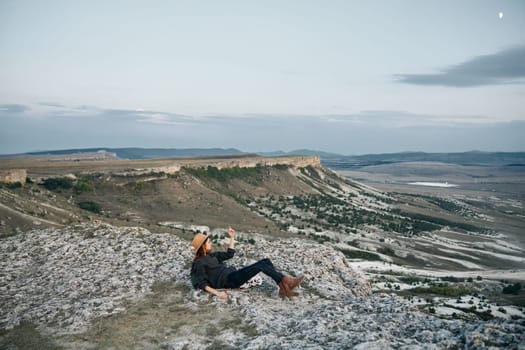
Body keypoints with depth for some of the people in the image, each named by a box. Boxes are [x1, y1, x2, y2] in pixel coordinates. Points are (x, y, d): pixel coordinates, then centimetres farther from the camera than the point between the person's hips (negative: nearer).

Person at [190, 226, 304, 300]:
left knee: (266, 261, -9)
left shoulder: (211, 255, 21)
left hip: (233, 274, 9)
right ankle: (287, 281, -25)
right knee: (261, 265, -24)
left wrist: (232, 237, 25)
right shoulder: (199, 263, -4)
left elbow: (229, 254, 29)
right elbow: (202, 284, -14)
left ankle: (283, 288, -20)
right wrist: (217, 293, -28)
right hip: (229, 280, -9)